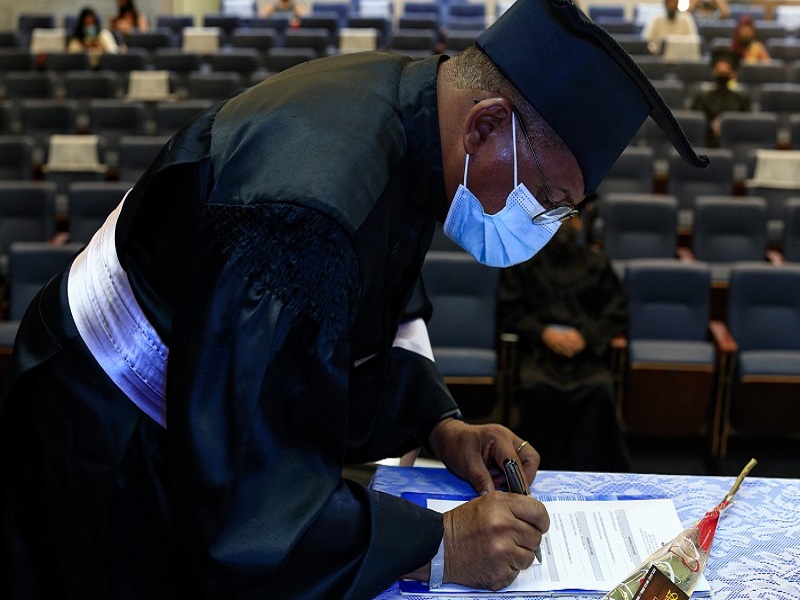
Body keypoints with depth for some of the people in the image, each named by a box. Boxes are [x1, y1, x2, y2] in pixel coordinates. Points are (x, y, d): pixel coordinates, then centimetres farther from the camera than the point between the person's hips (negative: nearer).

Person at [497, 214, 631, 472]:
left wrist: (585, 335, -6)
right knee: (539, 390, -34)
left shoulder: (598, 264, 22)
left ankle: (589, 472, -26)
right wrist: (543, 333, -7)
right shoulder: (523, 263, 20)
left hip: (586, 351, 1)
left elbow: (618, 315, 14)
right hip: (539, 349, 0)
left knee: (599, 390, -32)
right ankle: (546, 468, -24)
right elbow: (508, 310, 11)